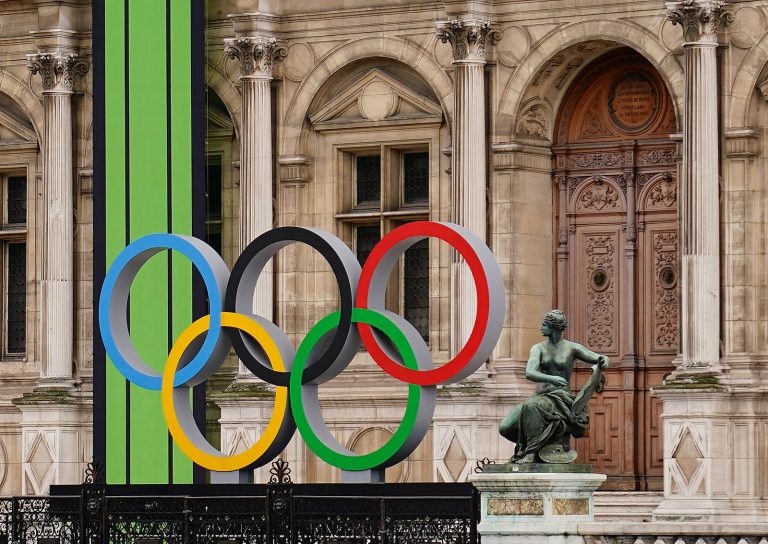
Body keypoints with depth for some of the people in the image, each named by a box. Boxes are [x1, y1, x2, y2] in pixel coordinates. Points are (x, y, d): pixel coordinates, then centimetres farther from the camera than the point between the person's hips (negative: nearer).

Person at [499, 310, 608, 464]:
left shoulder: (571, 348, 0)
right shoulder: (538, 348, 5)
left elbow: (600, 359, 1)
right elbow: (529, 373, -12)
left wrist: (603, 360, -26)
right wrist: (551, 379, -30)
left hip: (561, 399, -4)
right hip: (539, 397, 4)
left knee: (532, 407, -39)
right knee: (505, 427, -16)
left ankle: (531, 452, -33)